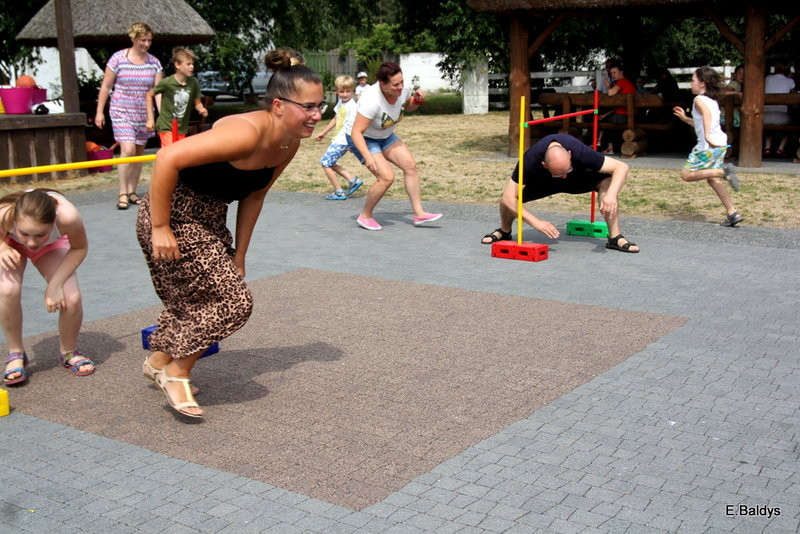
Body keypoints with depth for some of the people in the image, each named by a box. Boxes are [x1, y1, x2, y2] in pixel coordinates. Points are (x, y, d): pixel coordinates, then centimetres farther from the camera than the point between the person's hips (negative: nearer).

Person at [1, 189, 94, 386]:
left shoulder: (67, 217, -43)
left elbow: (79, 248, -19)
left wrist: (55, 284, -25)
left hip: (52, 245, 1)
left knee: (71, 299, -19)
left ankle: (69, 353, 12)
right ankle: (16, 355, -3)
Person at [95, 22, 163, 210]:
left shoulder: (154, 62, 3)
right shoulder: (118, 58, -6)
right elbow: (105, 86, -1)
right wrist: (99, 111, -2)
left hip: (144, 115, 4)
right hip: (121, 112, -4)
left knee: (139, 153, 9)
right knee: (128, 150, -16)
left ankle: (132, 192, 21)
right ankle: (122, 194, -7)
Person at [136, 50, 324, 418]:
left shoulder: (289, 145, -4)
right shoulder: (247, 133, -31)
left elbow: (253, 197, 8)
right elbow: (167, 158, -34)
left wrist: (239, 255, 10)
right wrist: (160, 228, -28)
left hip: (208, 219, 9)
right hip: (174, 217, -9)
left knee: (195, 298, 22)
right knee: (233, 301, -8)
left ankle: (158, 361, 46)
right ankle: (176, 374, 12)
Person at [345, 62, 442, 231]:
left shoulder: (403, 90, -16)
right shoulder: (372, 100, -37)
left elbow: (407, 106, 10)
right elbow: (356, 132, -35)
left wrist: (417, 99, -13)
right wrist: (367, 157, -47)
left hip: (385, 136, 8)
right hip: (362, 139, -7)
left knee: (410, 166, -4)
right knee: (387, 177, -19)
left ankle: (419, 214, 3)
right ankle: (365, 216, 1)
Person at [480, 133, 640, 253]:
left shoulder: (580, 152, -42)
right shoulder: (530, 160, -41)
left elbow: (622, 167, -36)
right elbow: (508, 197, -35)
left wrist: (611, 196, -54)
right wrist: (536, 222, -44)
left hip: (579, 175, 0)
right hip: (541, 181, 0)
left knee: (607, 182, -30)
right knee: (505, 198, -21)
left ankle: (615, 238, -15)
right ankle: (504, 232, 14)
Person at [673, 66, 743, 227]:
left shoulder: (699, 99, -7)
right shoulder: (712, 101, 19)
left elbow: (707, 113, -29)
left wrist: (707, 137, -39)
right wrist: (685, 118, 31)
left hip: (708, 146, -9)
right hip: (720, 143, 9)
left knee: (687, 174, -1)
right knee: (712, 179, 15)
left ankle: (722, 171, -15)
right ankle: (733, 214, 11)